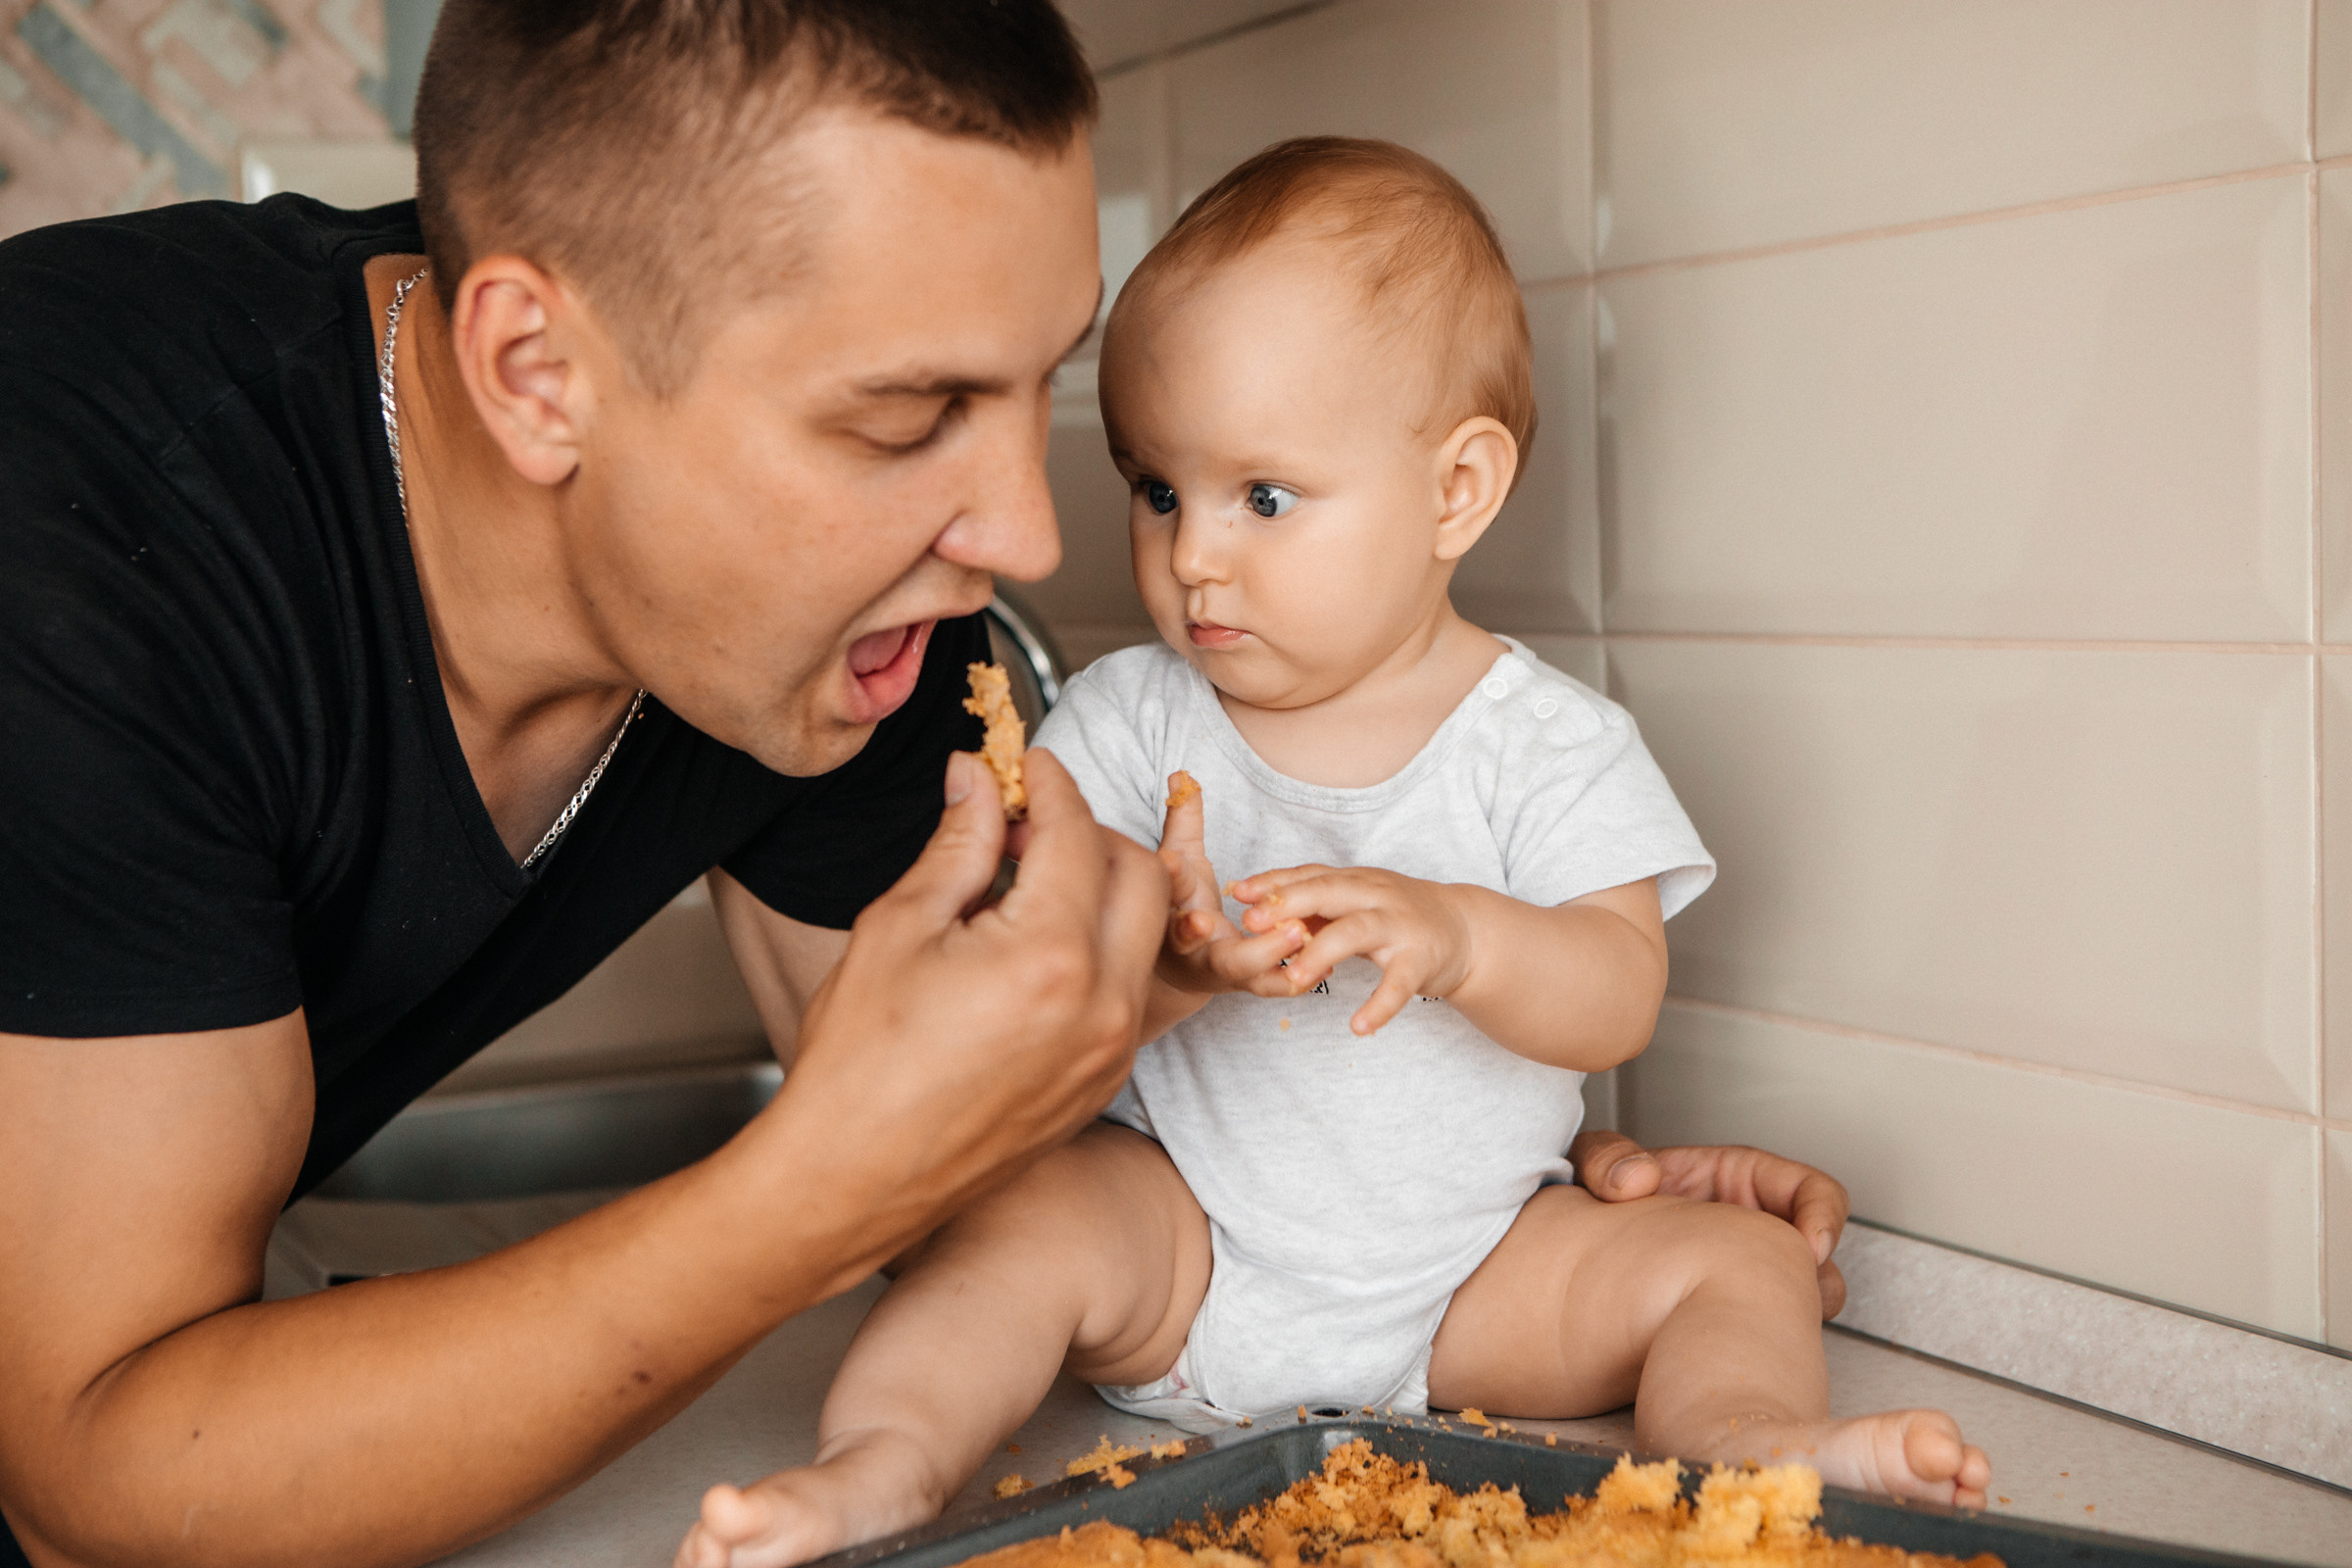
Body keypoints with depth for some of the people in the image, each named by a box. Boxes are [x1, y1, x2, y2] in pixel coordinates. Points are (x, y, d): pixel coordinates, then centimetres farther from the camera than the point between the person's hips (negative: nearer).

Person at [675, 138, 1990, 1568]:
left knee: (1739, 1260, -14)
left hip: (1474, 1265, 1)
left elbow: (1622, 995, -15)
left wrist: (1455, 934, -37)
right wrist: (1163, 962, -34)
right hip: (1184, 1249, 0)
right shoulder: (1126, 722, -3)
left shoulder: (1548, 741, -6)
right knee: (1025, 1223, -26)